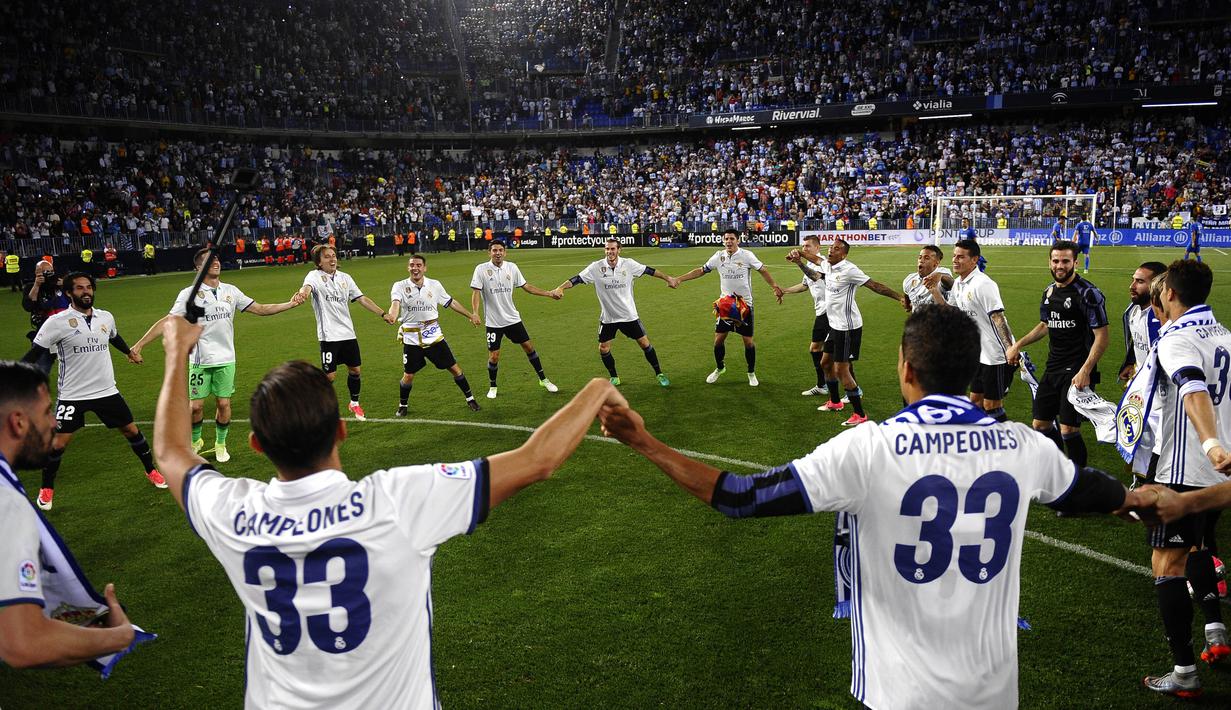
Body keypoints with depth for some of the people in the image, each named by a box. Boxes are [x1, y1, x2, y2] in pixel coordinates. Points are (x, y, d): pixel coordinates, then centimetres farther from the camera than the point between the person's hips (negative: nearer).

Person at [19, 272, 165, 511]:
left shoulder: (106, 317, 3)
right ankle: (47, 489, 21)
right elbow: (34, 353, -10)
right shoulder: (57, 322, -13)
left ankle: (151, 470, 27)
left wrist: (129, 351, 42)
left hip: (107, 390, 4)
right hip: (72, 395, -4)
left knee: (131, 430, 8)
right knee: (59, 442, 0)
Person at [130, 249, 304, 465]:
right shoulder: (189, 294, -7)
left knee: (223, 404, 5)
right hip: (200, 360, -2)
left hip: (226, 359, 2)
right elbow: (167, 321, -9)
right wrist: (140, 344, -15)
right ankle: (195, 441, 28)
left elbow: (260, 309, 6)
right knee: (196, 406, 2)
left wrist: (290, 304, -3)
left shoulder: (230, 291, 4)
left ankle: (220, 444, 24)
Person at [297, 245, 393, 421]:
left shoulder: (345, 278, 11)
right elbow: (307, 287, -28)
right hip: (329, 335, -5)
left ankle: (354, 404, 33)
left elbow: (362, 299, 14)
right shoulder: (315, 276, -5)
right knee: (329, 375, -5)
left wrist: (383, 314, 9)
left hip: (348, 333, 5)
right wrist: (304, 292, -53)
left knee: (354, 370, 12)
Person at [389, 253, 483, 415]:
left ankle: (470, 399, 21)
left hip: (434, 336, 2)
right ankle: (402, 406, 27)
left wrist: (470, 315, 18)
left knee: (454, 368, 3)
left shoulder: (435, 285, 0)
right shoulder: (400, 286, -7)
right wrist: (392, 315, -50)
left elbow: (451, 303, 12)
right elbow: (395, 303, -27)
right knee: (408, 375, 3)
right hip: (411, 339, -1)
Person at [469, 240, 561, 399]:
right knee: (494, 356, -1)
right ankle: (492, 387, 23)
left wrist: (549, 294, 5)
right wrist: (475, 313, -28)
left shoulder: (511, 267, 0)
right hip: (493, 322, -3)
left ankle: (543, 380, 22)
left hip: (513, 318, 3)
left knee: (529, 346, 6)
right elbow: (476, 292, -13)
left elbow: (526, 287, 8)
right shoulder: (481, 269, -10)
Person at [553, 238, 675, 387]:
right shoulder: (596, 267, -12)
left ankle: (659, 373, 20)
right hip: (607, 317, 0)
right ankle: (614, 378, 24)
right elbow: (577, 279, -15)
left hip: (629, 315, 0)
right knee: (603, 349, 1)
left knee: (644, 343, 2)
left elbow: (649, 270, 0)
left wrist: (668, 278, 4)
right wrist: (560, 288, -29)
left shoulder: (628, 264, -10)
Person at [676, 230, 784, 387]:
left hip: (745, 304, -2)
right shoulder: (719, 256, 0)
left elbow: (762, 270, 1)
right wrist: (679, 279, 1)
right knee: (718, 338, 2)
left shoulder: (747, 255, -9)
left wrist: (775, 287, -8)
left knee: (748, 341, 1)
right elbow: (701, 270, 7)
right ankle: (719, 368, 26)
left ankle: (751, 373, 20)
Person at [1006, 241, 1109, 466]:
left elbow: (1101, 336, -15)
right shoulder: (1049, 291, 10)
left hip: (1077, 373, -8)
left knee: (1068, 429, -10)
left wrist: (1085, 371, -22)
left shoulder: (1088, 293, -13)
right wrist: (1018, 345, 19)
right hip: (1053, 369, 8)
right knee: (1040, 424, 12)